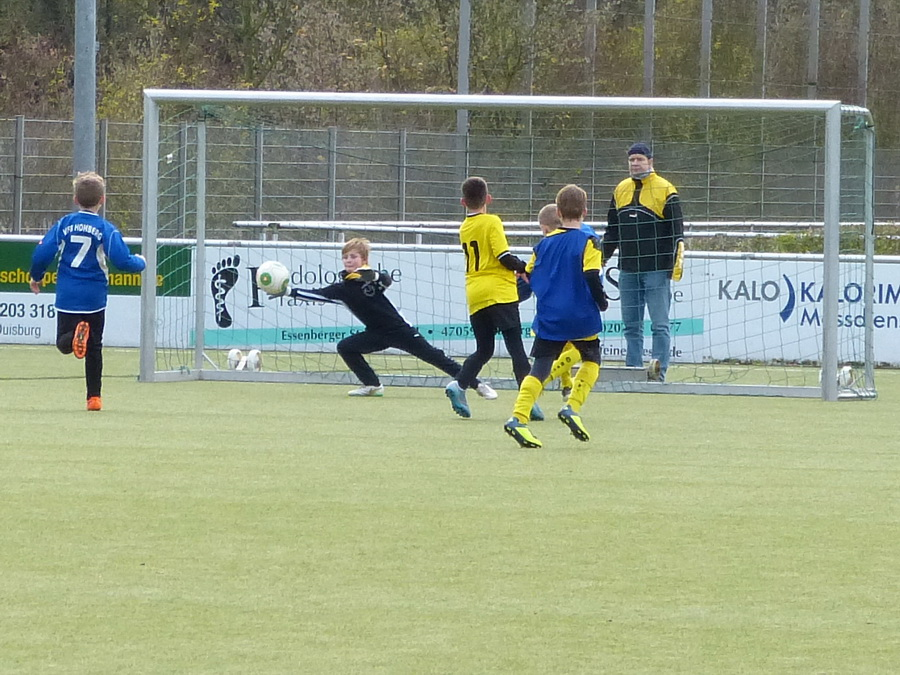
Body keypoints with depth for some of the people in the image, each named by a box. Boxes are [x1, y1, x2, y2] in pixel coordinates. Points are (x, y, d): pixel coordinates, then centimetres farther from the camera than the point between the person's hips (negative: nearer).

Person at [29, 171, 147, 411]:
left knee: (63, 344, 7)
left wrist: (36, 277, 15)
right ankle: (94, 397, 10)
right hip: (94, 298, 0)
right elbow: (123, 261, -13)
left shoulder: (63, 224, -1)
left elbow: (42, 254, -4)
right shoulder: (106, 229, -7)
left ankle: (74, 336, -29)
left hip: (67, 296, 0)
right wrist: (141, 263, 10)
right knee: (94, 348, 12)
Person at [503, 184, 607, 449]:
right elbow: (592, 277, -17)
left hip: (548, 318, 3)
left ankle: (518, 417, -14)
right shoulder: (588, 242, -7)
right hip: (581, 317, -3)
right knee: (591, 360, 19)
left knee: (540, 367, 2)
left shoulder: (545, 243, 7)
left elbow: (528, 276, 10)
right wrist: (602, 301, -1)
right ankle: (572, 407, 1)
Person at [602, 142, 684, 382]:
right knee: (631, 325, 7)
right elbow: (612, 230, 22)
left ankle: (658, 370, -8)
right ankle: (633, 369, 11)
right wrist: (601, 258, 17)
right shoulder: (621, 190, 14)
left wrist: (677, 261, -15)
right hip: (628, 270, 6)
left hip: (657, 270, -6)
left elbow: (677, 229, -6)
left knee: (659, 324, -7)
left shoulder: (665, 190, -3)